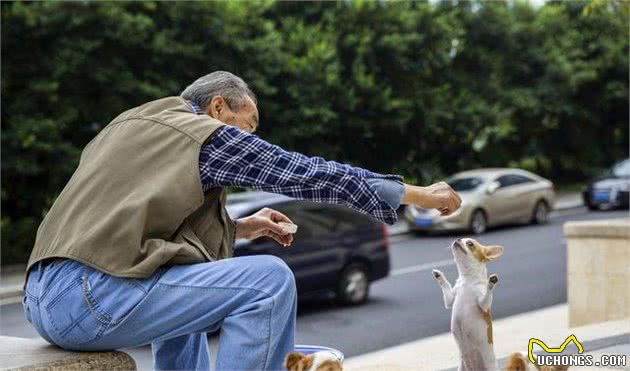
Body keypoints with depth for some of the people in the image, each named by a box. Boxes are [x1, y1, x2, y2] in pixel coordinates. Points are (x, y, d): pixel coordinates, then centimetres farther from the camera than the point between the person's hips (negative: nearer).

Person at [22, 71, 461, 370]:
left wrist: (241, 227, 27)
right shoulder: (204, 132, 0)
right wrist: (421, 194, 10)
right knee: (269, 280, -7)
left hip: (43, 298, 10)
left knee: (187, 289, 33)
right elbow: (314, 174, 1)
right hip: (90, 300, -10)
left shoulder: (136, 125, 25)